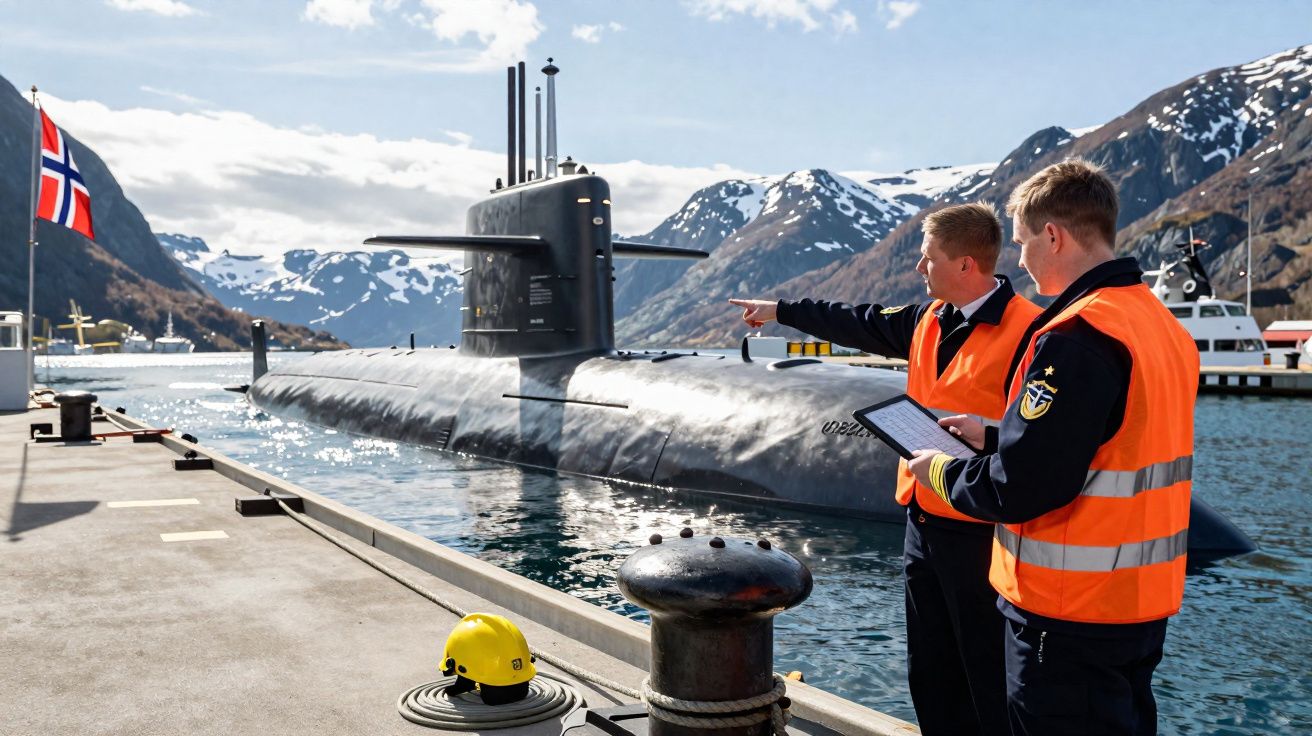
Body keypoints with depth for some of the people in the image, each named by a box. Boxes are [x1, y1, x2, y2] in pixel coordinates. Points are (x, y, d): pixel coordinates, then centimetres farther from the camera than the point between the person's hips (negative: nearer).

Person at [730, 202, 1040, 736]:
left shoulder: (1026, 331, -16)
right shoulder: (929, 319, 10)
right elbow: (863, 325, 24)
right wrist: (781, 311, 31)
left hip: (980, 532, -8)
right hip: (923, 522, 9)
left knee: (988, 673, 1)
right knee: (929, 672, 18)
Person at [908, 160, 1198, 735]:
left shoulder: (1075, 338, -23)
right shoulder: (1163, 323, 8)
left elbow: (1017, 490, -24)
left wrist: (942, 471, -6)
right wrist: (996, 437, 15)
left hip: (1073, 617, -9)